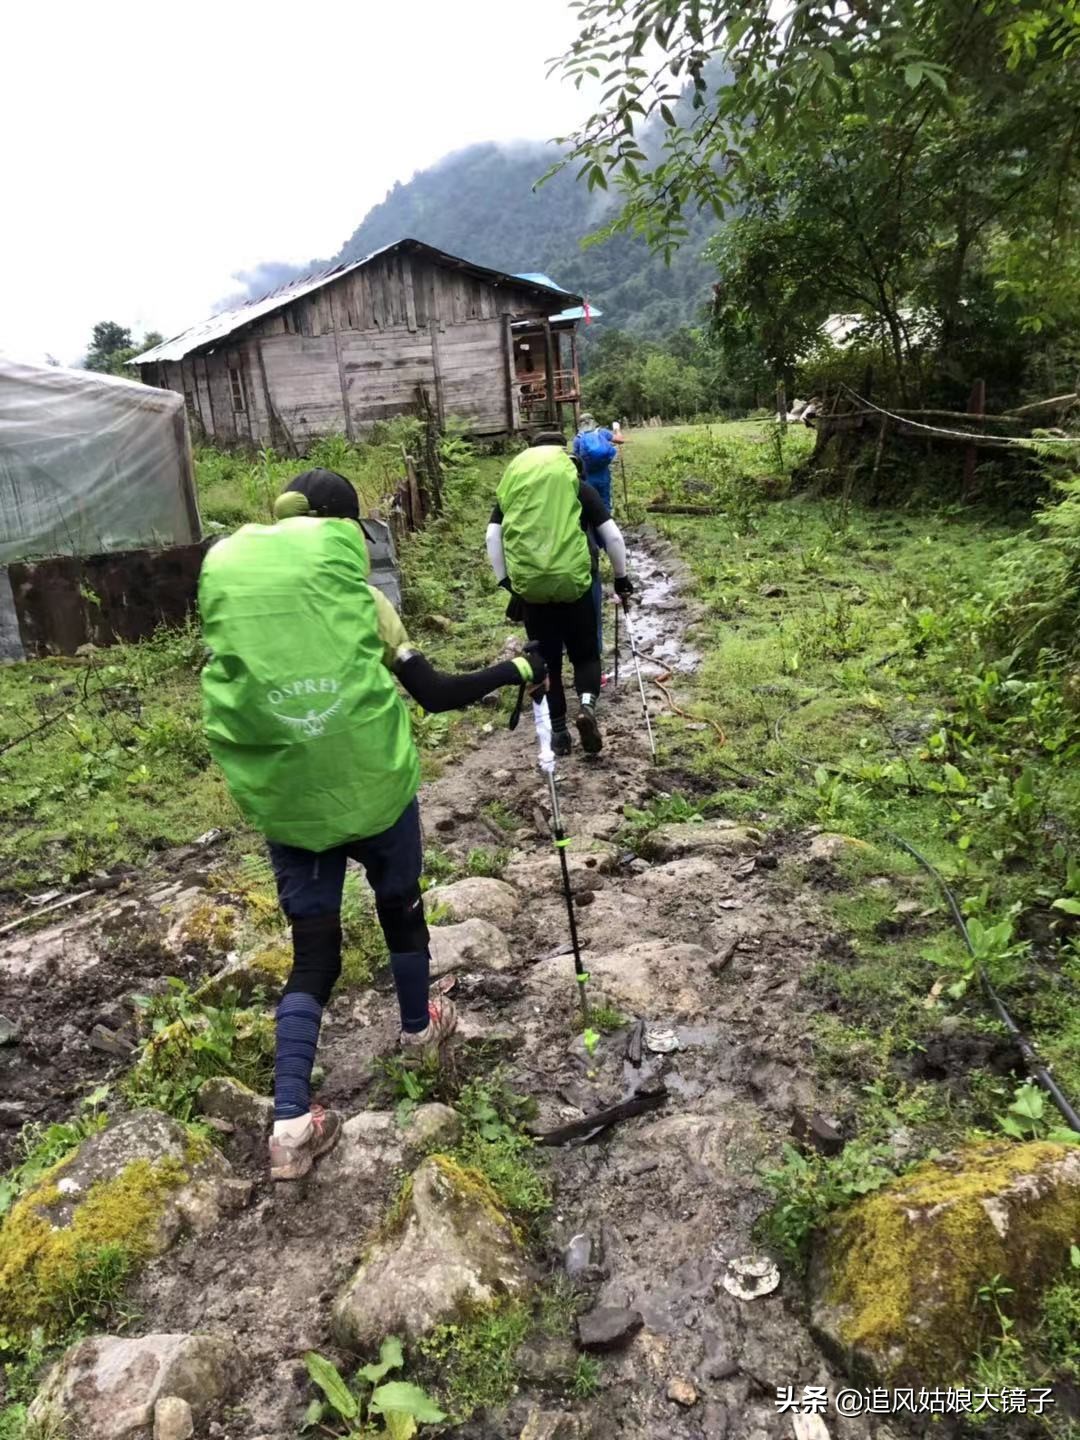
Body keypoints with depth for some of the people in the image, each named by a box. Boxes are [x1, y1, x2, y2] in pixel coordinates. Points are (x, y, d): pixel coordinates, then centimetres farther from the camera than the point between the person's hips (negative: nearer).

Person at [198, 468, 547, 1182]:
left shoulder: (224, 581, 0)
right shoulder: (361, 598, -9)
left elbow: (234, 704, 5)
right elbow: (436, 694, -5)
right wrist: (518, 670, 7)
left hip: (286, 804, 2)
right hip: (374, 788, -2)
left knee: (314, 951, 12)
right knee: (401, 906, 24)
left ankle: (292, 1120, 5)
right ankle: (418, 1025, 47)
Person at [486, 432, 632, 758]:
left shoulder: (511, 488, 12)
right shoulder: (579, 486, 7)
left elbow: (493, 537, 3)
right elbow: (612, 536, 3)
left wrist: (505, 581, 9)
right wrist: (621, 577, 14)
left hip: (529, 586, 1)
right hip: (573, 582, -1)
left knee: (546, 661, 15)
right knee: (586, 654, 14)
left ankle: (558, 731, 18)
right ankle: (587, 703, -12)